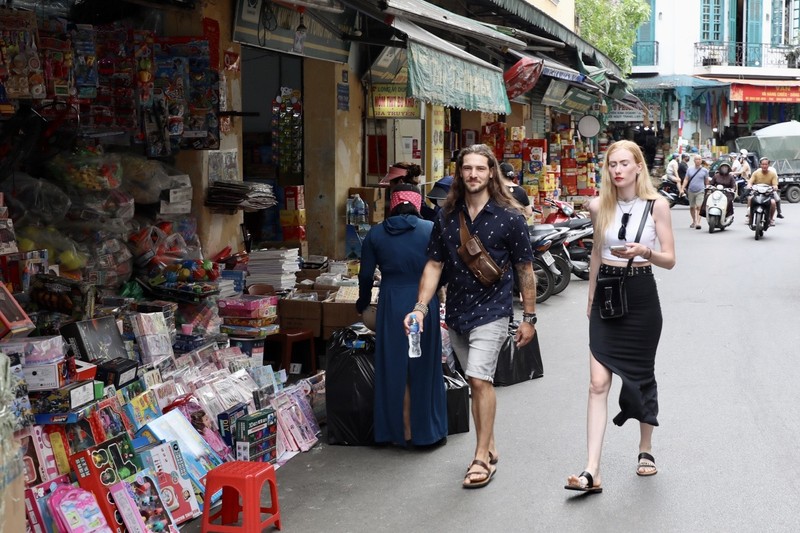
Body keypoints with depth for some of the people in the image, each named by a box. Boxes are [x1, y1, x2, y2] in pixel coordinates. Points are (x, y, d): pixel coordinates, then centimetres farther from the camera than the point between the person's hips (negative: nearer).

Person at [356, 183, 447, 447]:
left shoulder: (375, 234, 2)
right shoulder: (431, 230, -2)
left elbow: (366, 275, 7)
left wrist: (362, 304, 23)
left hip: (391, 306, 1)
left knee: (394, 369, 10)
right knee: (424, 368, 10)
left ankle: (400, 432, 16)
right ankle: (426, 430, 19)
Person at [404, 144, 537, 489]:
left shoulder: (508, 217, -7)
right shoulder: (446, 216, 4)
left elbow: (525, 270, -2)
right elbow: (434, 265, 7)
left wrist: (529, 317, -1)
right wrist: (421, 307, -4)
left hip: (491, 311, -5)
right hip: (456, 312, 5)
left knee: (479, 379, -15)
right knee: (478, 382, 14)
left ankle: (481, 458, -6)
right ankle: (489, 447, 27)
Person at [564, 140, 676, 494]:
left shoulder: (656, 205, -5)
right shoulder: (599, 206, 2)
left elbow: (669, 260, -5)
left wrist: (644, 251, -25)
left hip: (641, 296, -2)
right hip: (606, 296, 2)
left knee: (641, 375, 13)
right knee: (598, 383, -8)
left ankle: (646, 450, 35)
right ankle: (592, 472, -11)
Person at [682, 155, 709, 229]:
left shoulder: (704, 170, 3)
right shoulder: (690, 170, 8)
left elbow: (706, 181, 10)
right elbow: (686, 179, 5)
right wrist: (683, 188, -7)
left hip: (700, 191, -3)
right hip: (691, 191, 3)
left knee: (699, 207, -15)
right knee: (692, 207, 12)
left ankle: (698, 222, -20)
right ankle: (694, 221, 30)